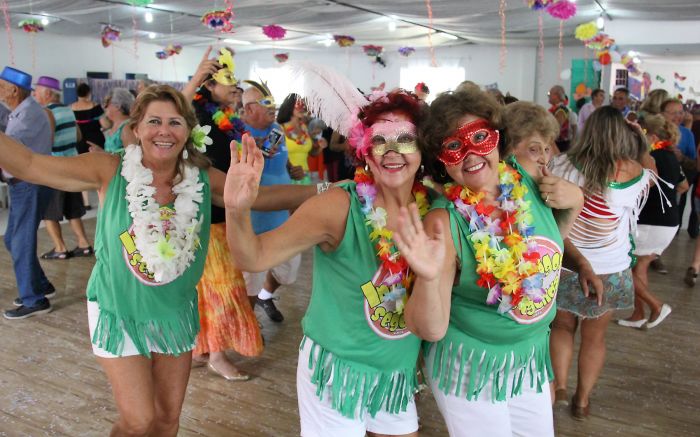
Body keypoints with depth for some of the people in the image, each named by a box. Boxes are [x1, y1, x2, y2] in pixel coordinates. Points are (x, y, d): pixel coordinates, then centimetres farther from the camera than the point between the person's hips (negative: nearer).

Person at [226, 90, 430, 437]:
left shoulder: (432, 210, -6)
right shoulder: (340, 206, -20)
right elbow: (254, 257, -25)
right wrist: (238, 210, -41)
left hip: (399, 372, 5)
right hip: (337, 368, -4)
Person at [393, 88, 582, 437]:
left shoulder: (527, 178, -11)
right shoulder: (445, 221, -25)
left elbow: (554, 242, 10)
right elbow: (430, 330, -25)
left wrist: (572, 202, -10)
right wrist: (429, 279, -45)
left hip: (532, 356, 5)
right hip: (469, 367, -5)